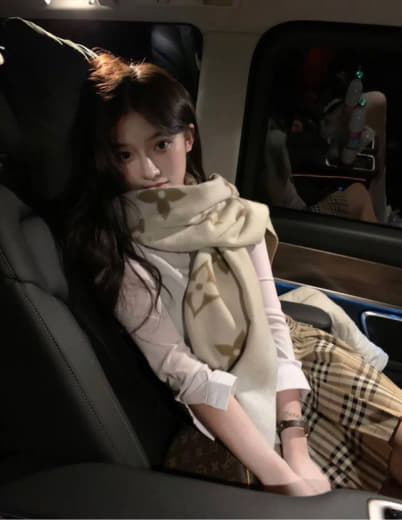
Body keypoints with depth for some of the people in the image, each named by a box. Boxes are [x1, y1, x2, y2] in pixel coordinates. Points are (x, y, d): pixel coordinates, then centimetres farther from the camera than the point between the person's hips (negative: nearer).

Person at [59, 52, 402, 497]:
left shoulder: (231, 211, 1)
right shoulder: (114, 248, -12)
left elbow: (272, 321, -4)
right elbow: (182, 370, -18)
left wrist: (296, 443, -15)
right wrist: (281, 475, -23)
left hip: (285, 358, 4)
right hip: (223, 408, -4)